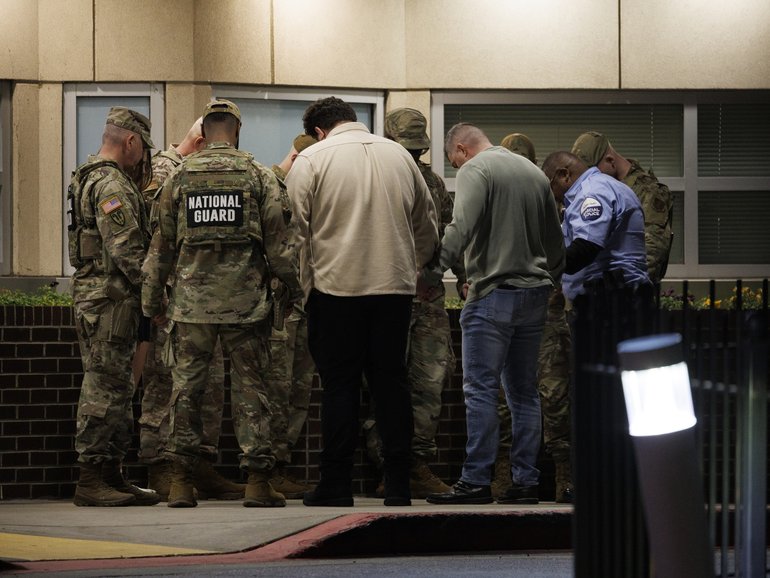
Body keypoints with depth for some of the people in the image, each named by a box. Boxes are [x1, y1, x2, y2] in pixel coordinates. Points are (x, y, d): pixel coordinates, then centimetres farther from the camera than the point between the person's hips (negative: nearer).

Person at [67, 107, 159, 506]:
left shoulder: (90, 177, 19)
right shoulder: (112, 184, -15)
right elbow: (125, 249, -22)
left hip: (94, 292, 11)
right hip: (109, 296, -11)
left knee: (116, 386, 14)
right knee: (104, 387, -9)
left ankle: (111, 474, 18)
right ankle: (91, 479, -8)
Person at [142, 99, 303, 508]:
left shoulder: (180, 177, 4)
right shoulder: (258, 176, -1)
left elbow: (162, 244, 7)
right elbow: (277, 240, -3)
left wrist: (152, 300, 15)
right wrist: (293, 288, 9)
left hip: (192, 301, 1)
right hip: (245, 301, -1)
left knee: (187, 386, 7)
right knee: (249, 385, 4)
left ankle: (181, 482, 5)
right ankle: (257, 481, 1)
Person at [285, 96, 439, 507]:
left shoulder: (311, 160, -1)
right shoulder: (399, 155, 12)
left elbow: (296, 231, -4)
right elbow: (427, 226, 17)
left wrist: (304, 286, 3)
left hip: (337, 287, -3)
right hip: (396, 288, 3)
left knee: (340, 386, 2)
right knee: (391, 383, 8)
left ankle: (336, 487, 4)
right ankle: (398, 486, 8)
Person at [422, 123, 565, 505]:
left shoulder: (475, 170, -6)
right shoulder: (534, 172, 17)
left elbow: (460, 229, -20)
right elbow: (555, 241, 21)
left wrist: (429, 272, -20)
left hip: (493, 294, -7)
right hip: (535, 295, 7)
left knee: (480, 389, -6)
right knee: (524, 391, 11)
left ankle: (476, 480, -8)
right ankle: (526, 479, 10)